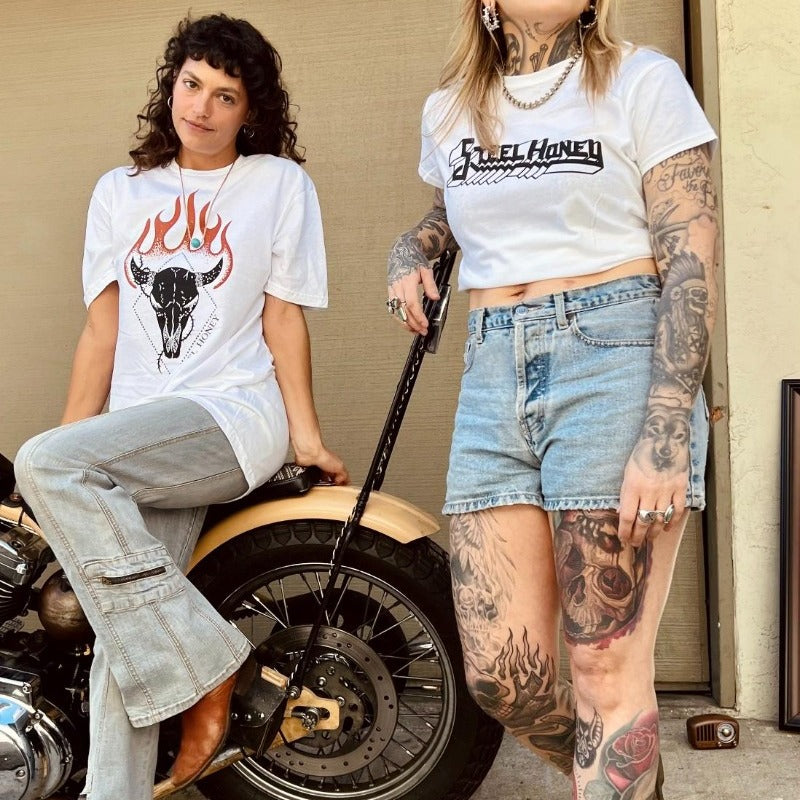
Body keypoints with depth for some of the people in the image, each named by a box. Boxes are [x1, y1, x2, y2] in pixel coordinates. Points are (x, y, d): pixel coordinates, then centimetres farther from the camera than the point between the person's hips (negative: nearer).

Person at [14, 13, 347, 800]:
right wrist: (73, 438, 7)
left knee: (43, 464, -28)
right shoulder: (119, 191, 19)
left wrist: (306, 435, -4)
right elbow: (101, 329, 15)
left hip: (233, 413, -4)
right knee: (119, 635, -13)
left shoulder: (279, 182, 8)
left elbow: (282, 317, 4)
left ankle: (200, 665, -19)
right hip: (137, 438, 4)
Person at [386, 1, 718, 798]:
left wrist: (666, 434, -17)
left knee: (607, 669, -4)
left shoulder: (642, 81, 2)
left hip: (614, 358, -4)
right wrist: (409, 251, 11)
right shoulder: (447, 110, 15)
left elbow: (692, 262, -6)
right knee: (501, 677, 2)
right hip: (492, 378, 4)